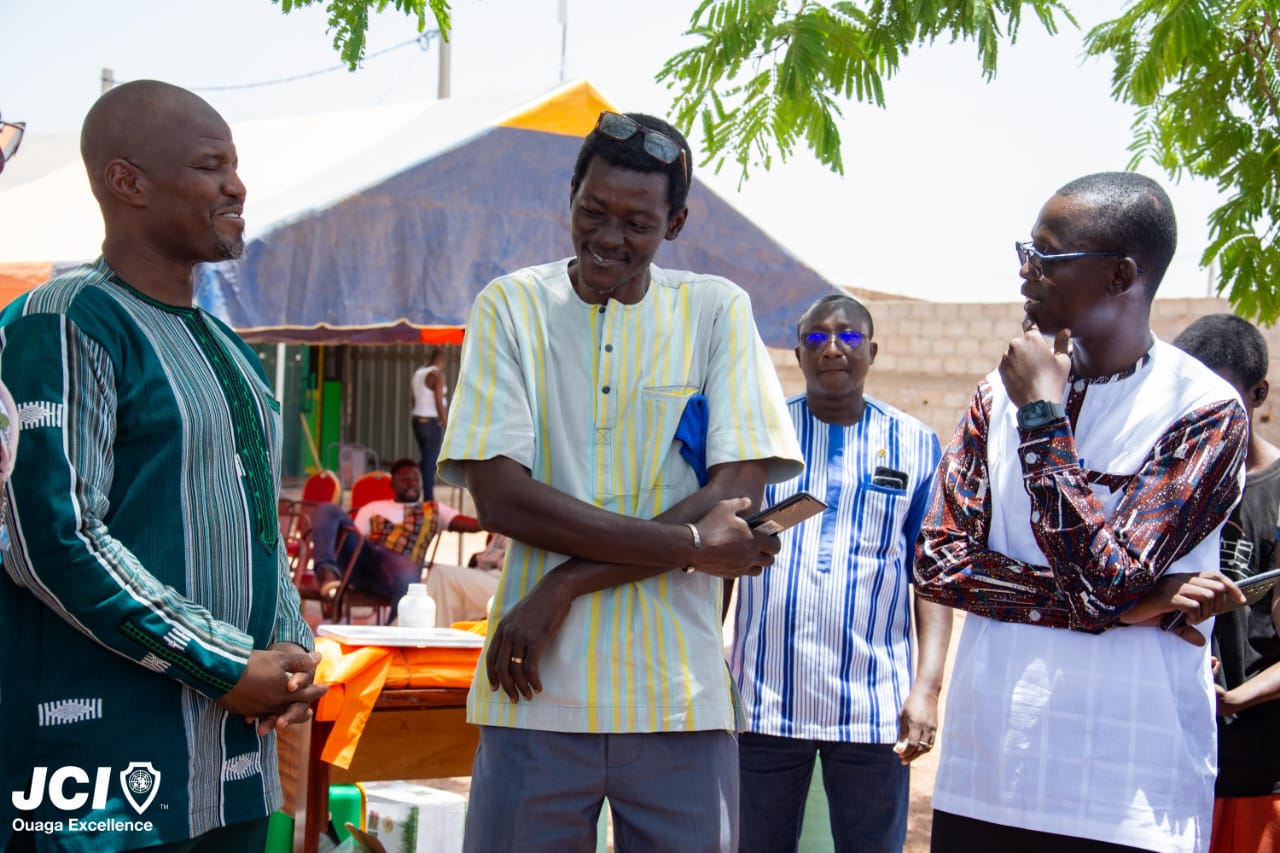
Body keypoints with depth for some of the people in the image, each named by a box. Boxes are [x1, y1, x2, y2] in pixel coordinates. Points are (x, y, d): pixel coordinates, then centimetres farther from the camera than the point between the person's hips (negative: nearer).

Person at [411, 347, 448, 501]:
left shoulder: (418, 373, 12)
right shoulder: (437, 374, -12)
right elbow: (440, 404, -15)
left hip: (418, 421, 8)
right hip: (432, 423, -8)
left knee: (427, 461, 13)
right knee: (431, 463, -6)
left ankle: (428, 499, 14)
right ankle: (429, 501, -6)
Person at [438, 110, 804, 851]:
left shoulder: (717, 312, 5)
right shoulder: (512, 307, 3)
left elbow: (739, 497, -4)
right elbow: (499, 495, -8)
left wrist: (568, 583, -12)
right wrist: (691, 544, -13)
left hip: (679, 697, 1)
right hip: (537, 692, 0)